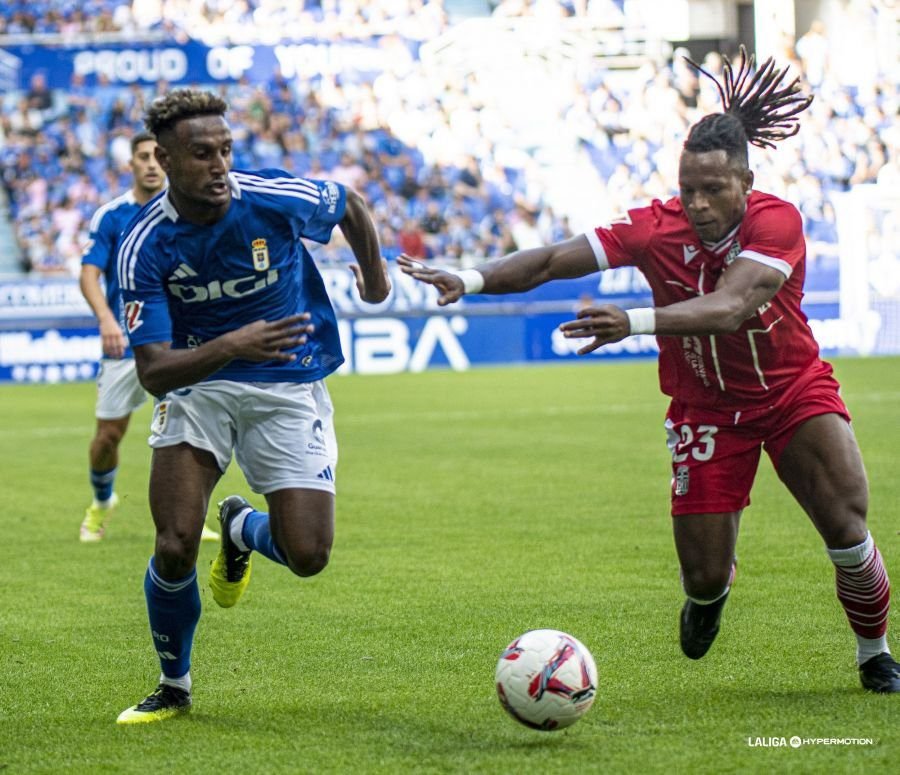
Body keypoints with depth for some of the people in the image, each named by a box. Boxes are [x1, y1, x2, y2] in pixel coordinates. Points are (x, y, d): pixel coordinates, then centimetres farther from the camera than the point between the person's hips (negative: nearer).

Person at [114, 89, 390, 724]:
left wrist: (376, 277, 20)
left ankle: (242, 529, 27)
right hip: (197, 383, 0)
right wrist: (230, 347, -39)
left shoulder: (279, 199, -18)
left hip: (290, 388, 0)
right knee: (175, 548, -16)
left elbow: (352, 205, 6)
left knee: (308, 556, -12)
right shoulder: (145, 247, -18)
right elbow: (153, 372, -22)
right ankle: (174, 687, 11)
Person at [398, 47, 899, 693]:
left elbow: (729, 308, -41)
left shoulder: (777, 222, -25)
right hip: (706, 409, 1)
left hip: (794, 391, -1)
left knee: (845, 525, -17)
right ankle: (711, 591, 38)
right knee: (705, 576, -5)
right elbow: (551, 261, -22)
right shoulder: (657, 228, -17)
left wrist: (635, 322, -54)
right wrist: (470, 280, -37)